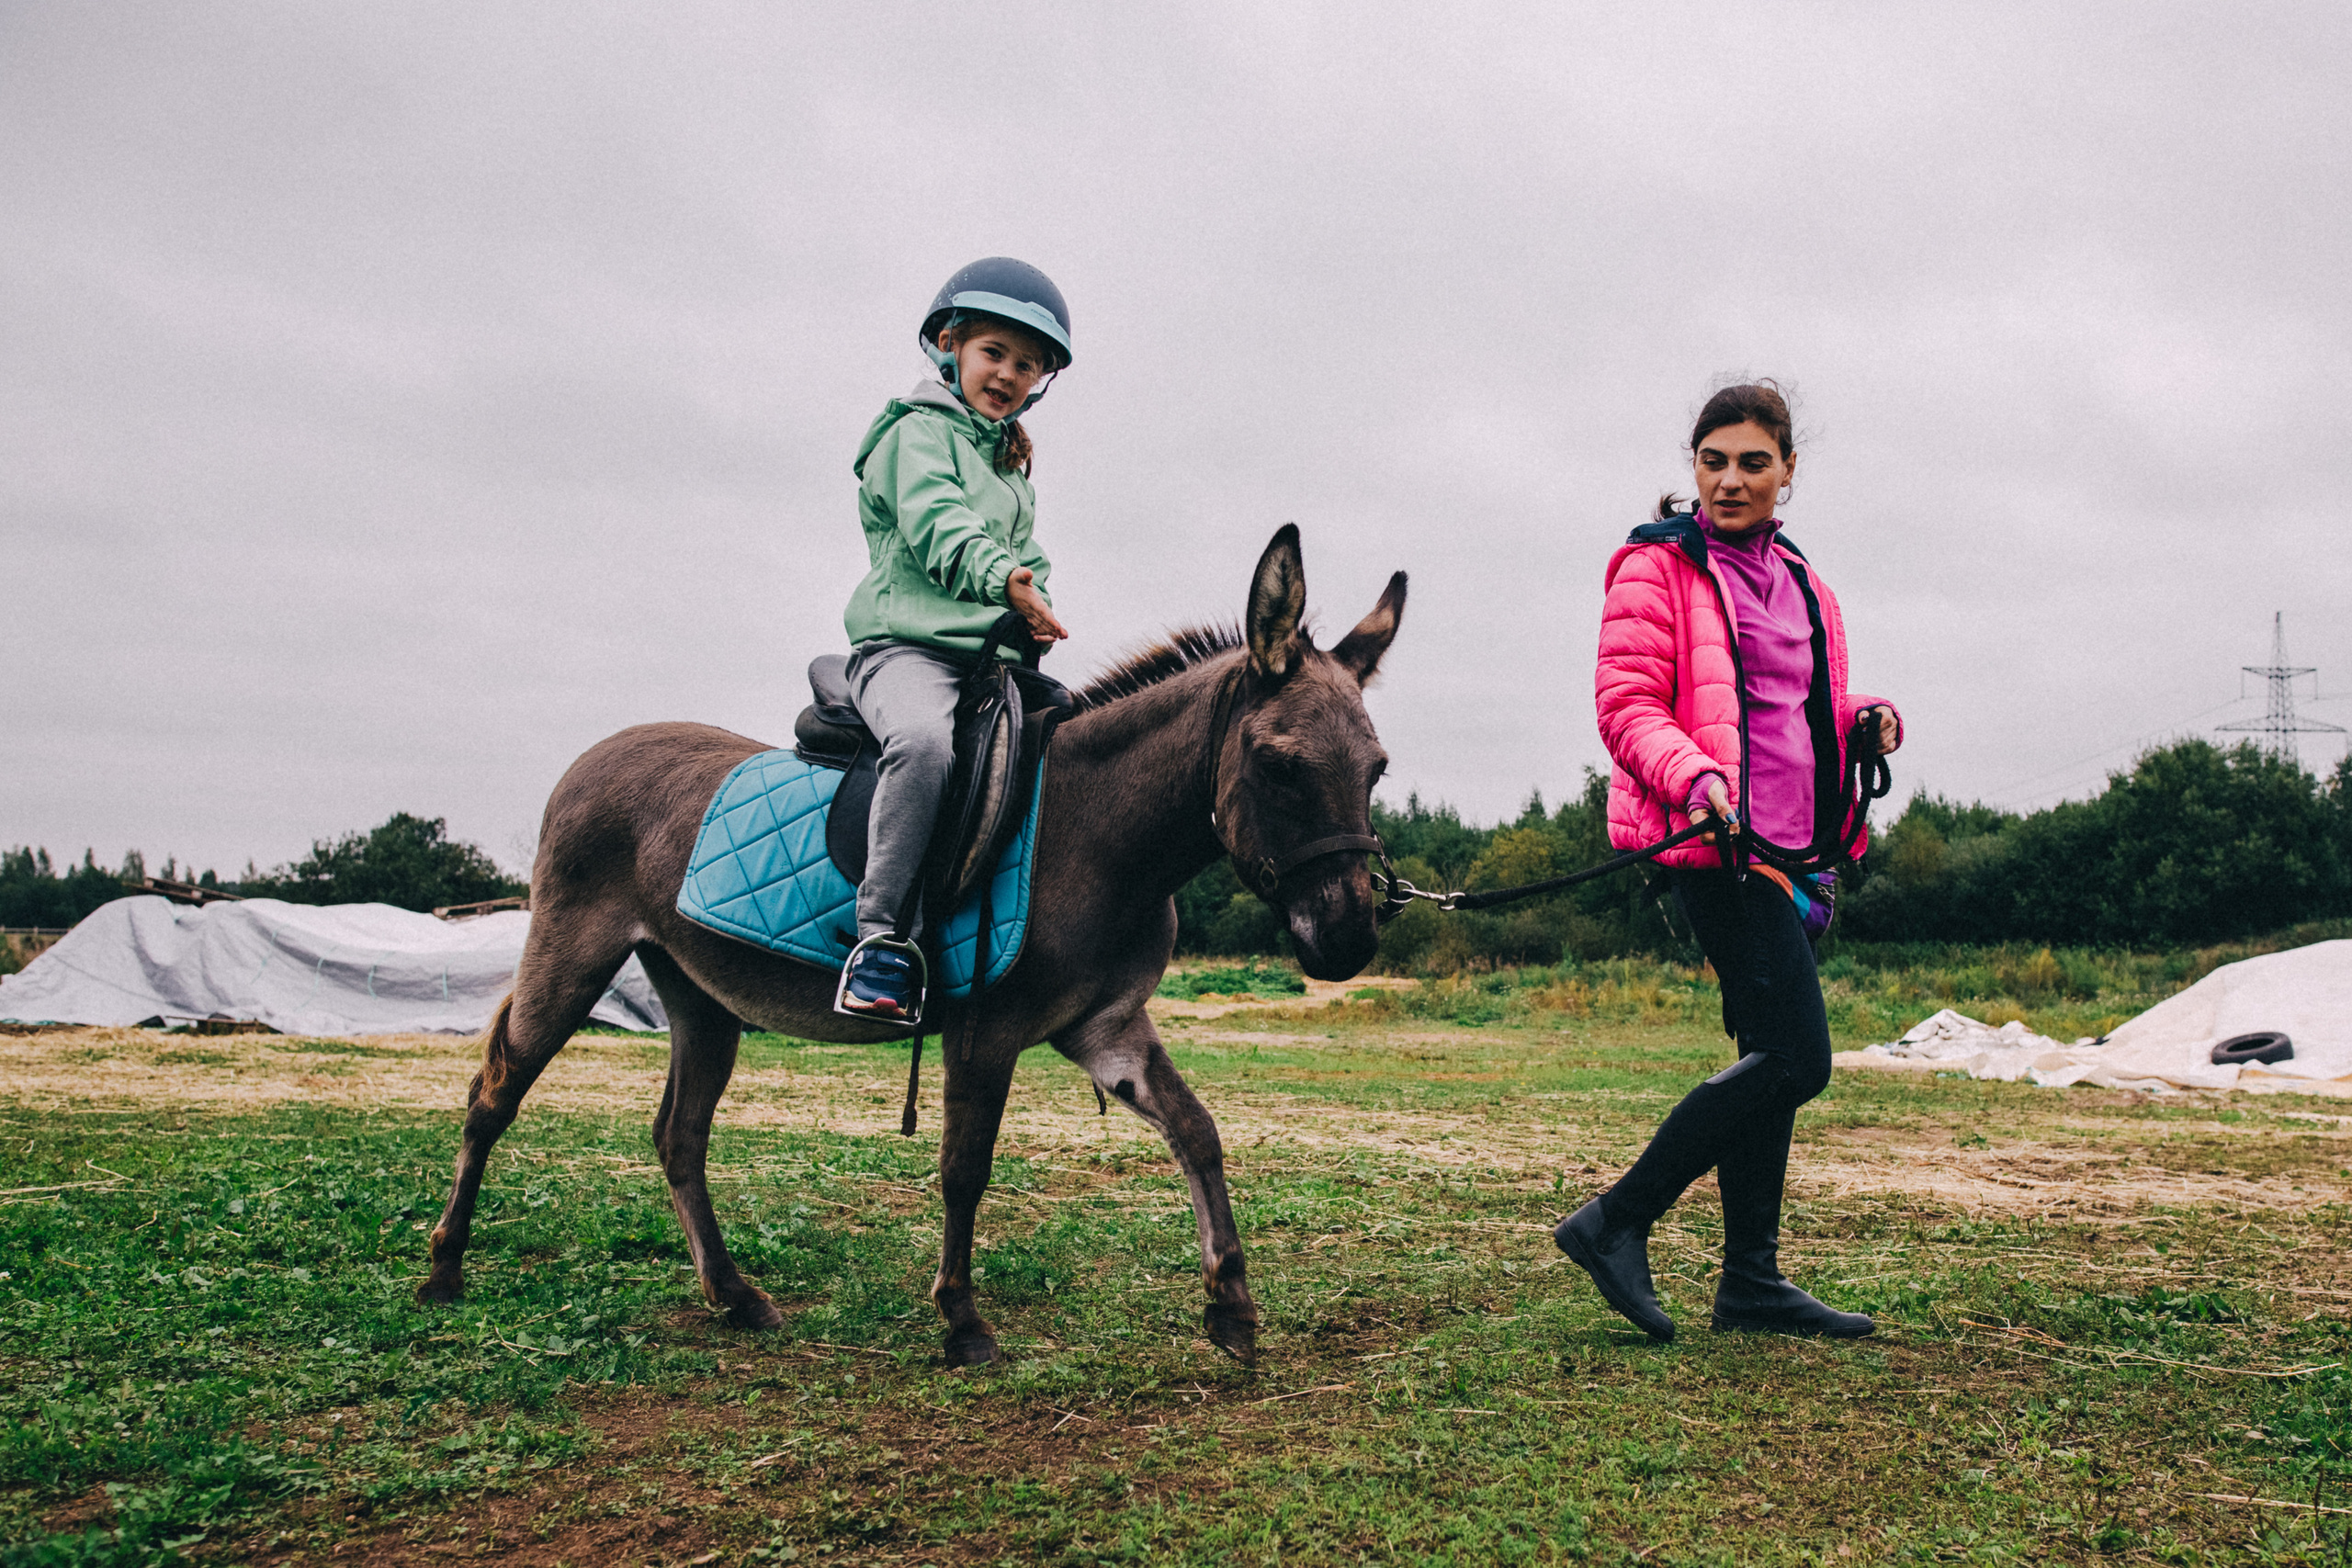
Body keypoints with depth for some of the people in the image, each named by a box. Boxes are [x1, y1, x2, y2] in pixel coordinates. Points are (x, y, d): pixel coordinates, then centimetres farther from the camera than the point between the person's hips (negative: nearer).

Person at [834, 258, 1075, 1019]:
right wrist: (1002, 578, -37)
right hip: (908, 646, -8)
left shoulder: (1011, 462, 27)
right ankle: (882, 934, -34)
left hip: (999, 657, 8)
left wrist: (1039, 608, 0)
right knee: (925, 738, -39)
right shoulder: (917, 433, 1)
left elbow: (1027, 553, 24)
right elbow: (939, 524, -18)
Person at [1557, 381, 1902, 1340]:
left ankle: (1752, 1280, 19)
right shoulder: (1658, 569, -3)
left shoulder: (1797, 581, 20)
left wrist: (1865, 718, 6)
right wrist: (1695, 775, -30)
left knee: (1772, 1057, 10)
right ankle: (1617, 1221, -4)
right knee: (1796, 1058, -15)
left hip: (1790, 841, 9)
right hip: (1718, 837, -9)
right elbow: (1627, 704, -12)